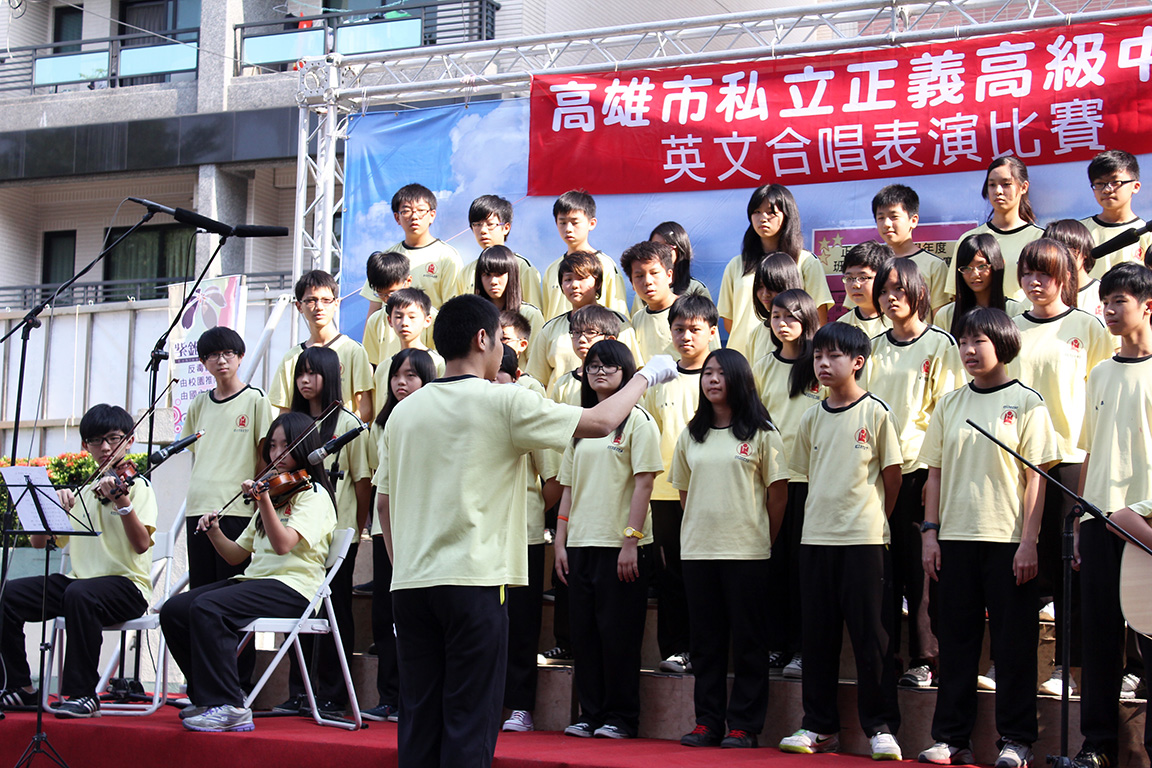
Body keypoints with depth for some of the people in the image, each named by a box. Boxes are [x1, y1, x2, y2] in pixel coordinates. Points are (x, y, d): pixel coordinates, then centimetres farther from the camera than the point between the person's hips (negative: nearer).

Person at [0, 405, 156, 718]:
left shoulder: (136, 485, 0)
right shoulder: (83, 492, 19)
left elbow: (142, 544, -17)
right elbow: (40, 542, 14)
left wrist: (122, 502, -31)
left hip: (126, 584, -6)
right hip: (79, 580, 6)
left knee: (80, 594, -38)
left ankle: (84, 693, -26)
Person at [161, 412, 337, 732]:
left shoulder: (313, 495, -2)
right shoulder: (275, 495, 24)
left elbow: (283, 544, -20)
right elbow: (236, 554, 23)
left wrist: (263, 500, -31)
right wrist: (214, 533, 6)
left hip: (292, 586, -8)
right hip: (254, 579, 8)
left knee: (208, 607, -30)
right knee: (174, 610, -8)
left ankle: (227, 707, -26)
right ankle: (207, 697, 3)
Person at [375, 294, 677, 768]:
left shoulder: (404, 411, 9)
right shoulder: (504, 403, -6)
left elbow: (383, 502, 15)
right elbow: (601, 422, -2)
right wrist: (646, 376, 14)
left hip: (409, 584, 6)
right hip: (472, 582, -5)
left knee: (419, 717, 10)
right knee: (469, 719, -1)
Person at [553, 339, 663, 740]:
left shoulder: (637, 421, -2)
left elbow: (643, 484, -9)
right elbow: (568, 487, 16)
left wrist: (631, 540, -15)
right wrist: (560, 540, 9)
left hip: (621, 545, -6)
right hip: (581, 543, 6)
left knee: (618, 632, -3)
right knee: (584, 631, 6)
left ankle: (621, 718, 6)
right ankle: (590, 713, 15)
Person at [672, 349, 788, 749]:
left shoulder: (761, 433, -1)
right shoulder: (691, 435, 13)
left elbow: (778, 492, 0)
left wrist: (764, 540, 1)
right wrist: (700, 528, 12)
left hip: (746, 551, -4)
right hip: (698, 550, 4)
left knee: (748, 640, 0)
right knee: (706, 640, 7)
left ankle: (743, 724, 5)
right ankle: (708, 722, 14)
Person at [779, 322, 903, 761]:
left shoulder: (876, 412, -3)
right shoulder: (812, 419, 10)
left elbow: (892, 474, 2)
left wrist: (874, 521, 5)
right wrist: (819, 519, 14)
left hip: (864, 540, -5)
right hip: (815, 539, 5)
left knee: (871, 634, -3)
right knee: (818, 636, 8)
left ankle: (880, 728, 5)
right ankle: (819, 726, 17)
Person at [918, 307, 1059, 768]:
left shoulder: (1025, 402, -1)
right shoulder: (949, 404, 11)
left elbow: (1035, 476, -4)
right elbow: (935, 472, 13)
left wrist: (1028, 541, -11)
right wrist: (930, 532, 4)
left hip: (1007, 541, -4)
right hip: (955, 539, 4)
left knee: (1013, 643, 0)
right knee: (956, 639, 7)